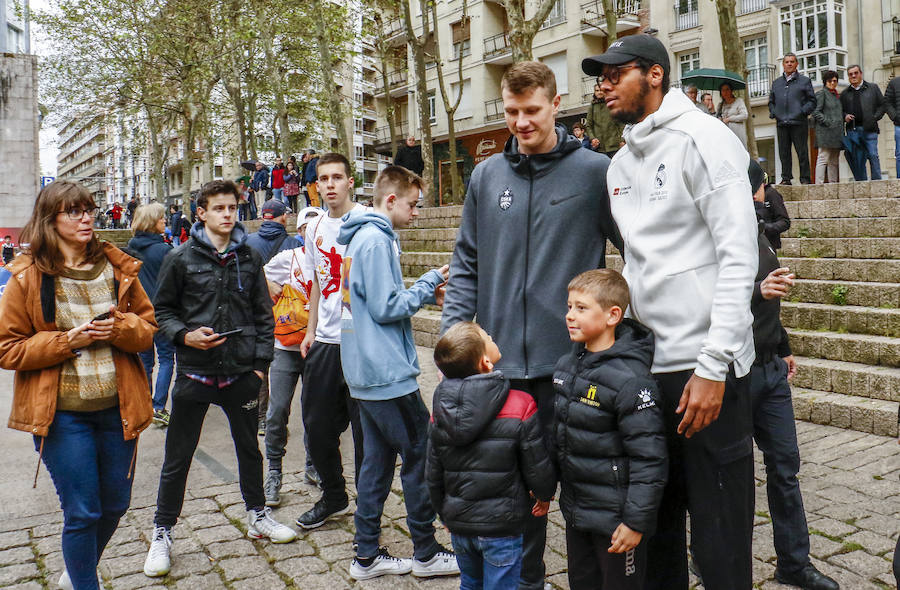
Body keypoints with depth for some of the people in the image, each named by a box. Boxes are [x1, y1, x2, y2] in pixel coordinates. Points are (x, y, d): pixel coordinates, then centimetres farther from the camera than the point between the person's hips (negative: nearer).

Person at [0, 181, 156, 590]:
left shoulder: (117, 268, 4)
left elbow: (148, 327, 8)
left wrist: (121, 327, -14)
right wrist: (67, 341, -16)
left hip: (118, 406, 4)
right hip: (62, 413, -4)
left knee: (115, 505, 15)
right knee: (82, 513, 1)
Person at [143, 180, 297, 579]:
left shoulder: (249, 257, 4)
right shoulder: (181, 258, -3)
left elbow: (263, 313, 8)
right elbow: (162, 310, 3)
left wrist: (261, 362, 2)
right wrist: (185, 335, -16)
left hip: (241, 372, 3)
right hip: (195, 371, -2)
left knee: (249, 448, 17)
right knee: (177, 457, 6)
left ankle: (257, 515, 36)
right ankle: (162, 533, 22)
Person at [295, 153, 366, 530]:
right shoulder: (315, 229, 13)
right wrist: (311, 331, 18)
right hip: (324, 340, 7)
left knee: (364, 428, 2)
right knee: (317, 422, 14)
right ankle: (333, 498, 33)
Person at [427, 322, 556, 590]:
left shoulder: (441, 410, -6)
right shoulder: (520, 407, -20)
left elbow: (433, 476, 3)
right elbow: (537, 468, -11)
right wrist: (545, 495, 12)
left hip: (459, 524, 4)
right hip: (501, 527, -4)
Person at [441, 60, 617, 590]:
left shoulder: (595, 171, -2)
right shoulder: (487, 176, 8)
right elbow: (467, 265, 9)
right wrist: (453, 333, 0)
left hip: (572, 360, -3)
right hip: (502, 362, 4)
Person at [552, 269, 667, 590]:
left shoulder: (629, 380, -23)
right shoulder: (566, 365, 3)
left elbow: (649, 458, -21)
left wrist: (636, 521, -19)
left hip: (616, 517, -7)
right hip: (575, 510, 8)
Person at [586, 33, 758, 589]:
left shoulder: (702, 138, -6)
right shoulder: (621, 164, 16)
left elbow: (739, 256, -14)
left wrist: (712, 367, -20)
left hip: (706, 364, -7)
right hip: (648, 363, 7)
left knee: (719, 529, 2)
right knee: (657, 515, 17)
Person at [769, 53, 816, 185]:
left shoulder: (804, 81, 8)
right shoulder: (776, 82, 18)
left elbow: (812, 101, 5)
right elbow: (771, 101, 23)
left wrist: (803, 112, -10)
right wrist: (773, 113, 5)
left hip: (798, 123, -3)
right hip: (781, 123, 3)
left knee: (802, 152, -2)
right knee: (784, 153, 4)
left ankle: (805, 178, 3)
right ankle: (786, 178, 11)